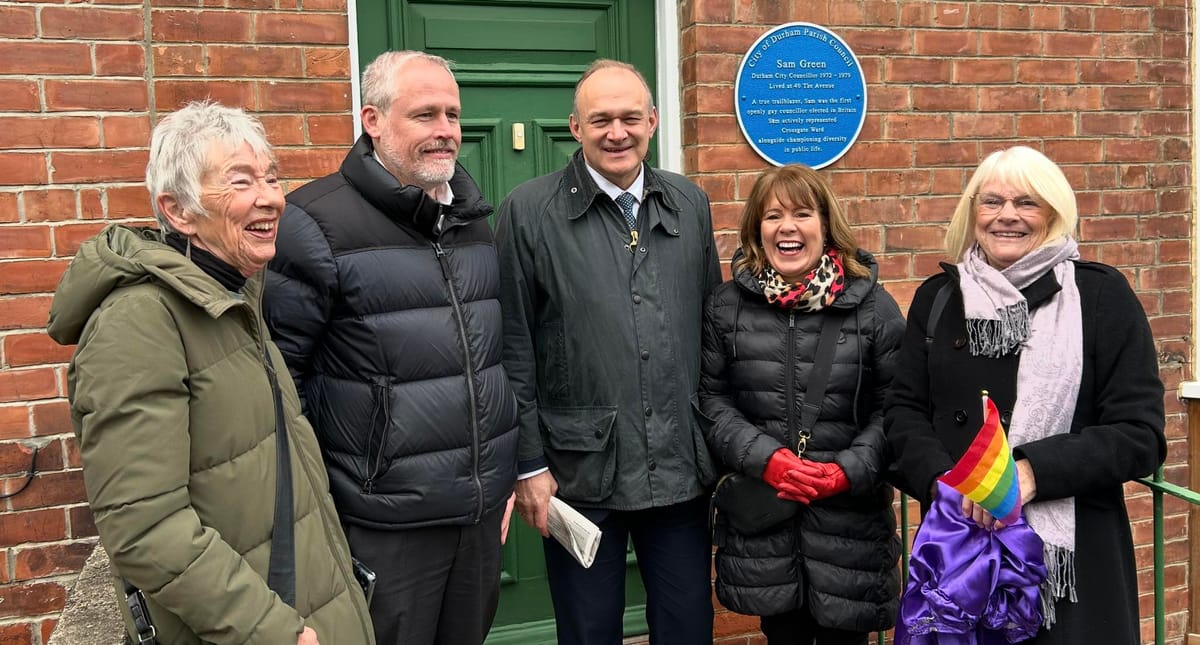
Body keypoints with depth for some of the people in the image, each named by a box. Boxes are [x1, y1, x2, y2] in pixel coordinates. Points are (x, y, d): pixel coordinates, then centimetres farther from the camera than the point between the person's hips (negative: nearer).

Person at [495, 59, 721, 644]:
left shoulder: (690, 204, 7)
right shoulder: (528, 211, -6)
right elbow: (514, 350, -5)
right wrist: (529, 464, -6)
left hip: (680, 468, 4)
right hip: (580, 470, -3)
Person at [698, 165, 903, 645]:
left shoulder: (871, 305, -3)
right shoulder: (726, 307, 2)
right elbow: (712, 400, 0)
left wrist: (849, 471, -15)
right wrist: (765, 459, -13)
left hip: (849, 513, -1)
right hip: (761, 515, 1)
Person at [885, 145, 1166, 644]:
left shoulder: (1101, 295, -3)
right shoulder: (937, 297, 6)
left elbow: (1140, 433, -7)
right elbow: (905, 410, 5)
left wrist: (1033, 472, -20)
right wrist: (941, 480, -14)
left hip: (1073, 549, -2)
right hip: (956, 540, 3)